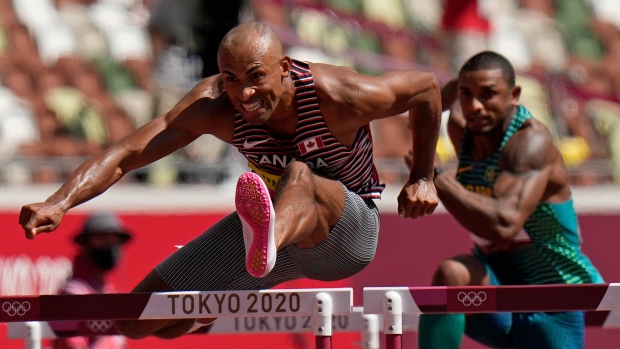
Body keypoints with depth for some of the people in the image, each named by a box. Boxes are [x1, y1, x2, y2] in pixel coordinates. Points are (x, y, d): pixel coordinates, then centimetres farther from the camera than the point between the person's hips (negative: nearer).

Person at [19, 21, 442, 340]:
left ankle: (265, 244, -77)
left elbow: (426, 86, -7)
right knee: (136, 322, 1)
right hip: (279, 222, 4)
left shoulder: (338, 96, -25)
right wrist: (59, 203, -42)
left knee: (300, 177, -40)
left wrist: (423, 178, 0)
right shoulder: (214, 107, -20)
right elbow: (125, 155, -26)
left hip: (350, 234, -4)